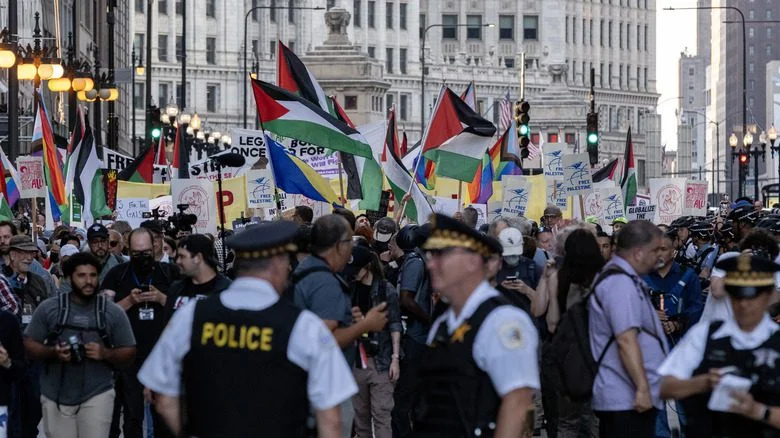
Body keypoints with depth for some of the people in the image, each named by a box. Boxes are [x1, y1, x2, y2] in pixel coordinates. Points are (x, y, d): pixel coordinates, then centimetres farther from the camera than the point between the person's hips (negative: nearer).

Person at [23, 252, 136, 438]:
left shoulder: (113, 312, 1)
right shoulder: (49, 308, 0)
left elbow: (129, 353, 4)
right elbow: (30, 344, 3)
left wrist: (106, 354, -16)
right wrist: (53, 352, -17)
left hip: (97, 395, -1)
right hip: (56, 395, 1)